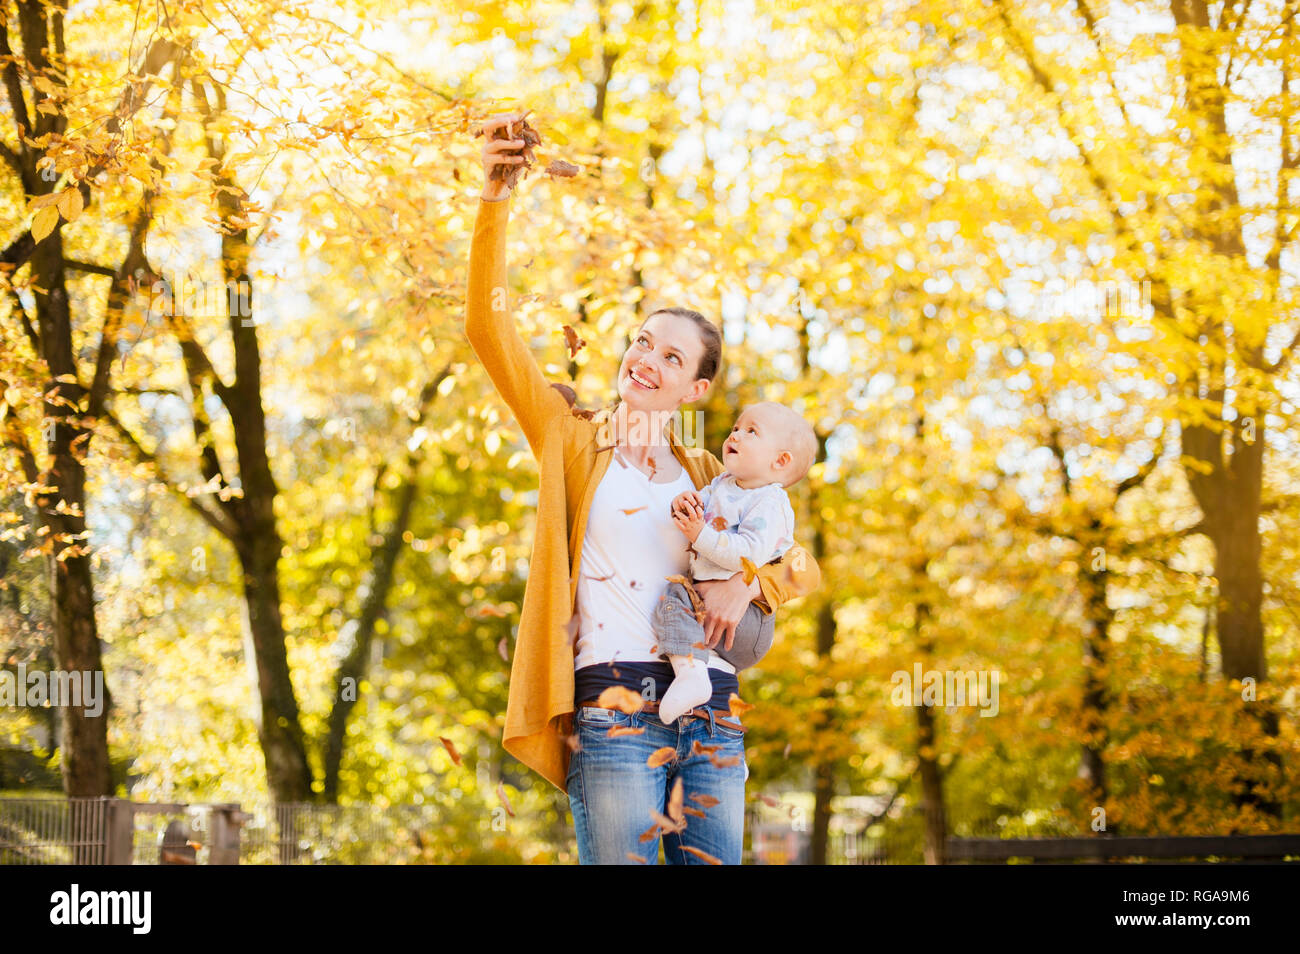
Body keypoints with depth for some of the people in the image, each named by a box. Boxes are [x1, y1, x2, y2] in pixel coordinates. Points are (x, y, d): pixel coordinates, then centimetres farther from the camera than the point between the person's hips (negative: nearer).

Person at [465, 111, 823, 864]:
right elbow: (488, 328, 0)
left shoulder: (706, 474, 20)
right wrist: (495, 198, -11)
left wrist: (745, 582, -3)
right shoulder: (572, 440, 12)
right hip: (614, 703, -4)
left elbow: (805, 569, 20)